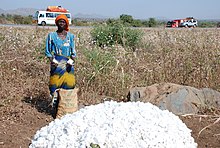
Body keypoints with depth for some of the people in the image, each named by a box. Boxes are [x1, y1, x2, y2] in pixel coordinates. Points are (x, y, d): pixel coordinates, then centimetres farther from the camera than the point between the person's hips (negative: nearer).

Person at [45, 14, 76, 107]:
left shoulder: (70, 36, 9)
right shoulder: (51, 35, 4)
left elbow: (73, 51, 11)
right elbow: (48, 51, 4)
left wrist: (72, 61, -8)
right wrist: (52, 61, -13)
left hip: (68, 65, 2)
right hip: (56, 64, -2)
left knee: (68, 85, -1)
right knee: (55, 85, -5)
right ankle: (55, 103, 4)